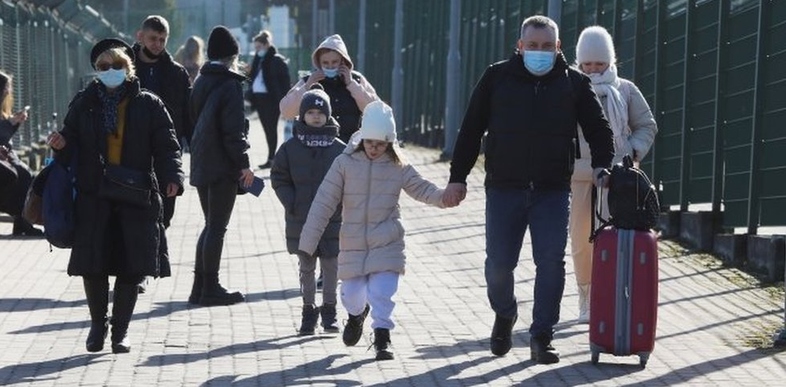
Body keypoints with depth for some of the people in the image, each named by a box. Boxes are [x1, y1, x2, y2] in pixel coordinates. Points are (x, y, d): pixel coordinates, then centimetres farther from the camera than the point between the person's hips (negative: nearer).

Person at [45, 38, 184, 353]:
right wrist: (61, 144, -13)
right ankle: (98, 322, 21)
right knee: (93, 264, -1)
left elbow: (166, 147, 1)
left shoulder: (148, 105, 4)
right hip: (93, 197, 1)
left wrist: (172, 177, -15)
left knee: (131, 266, 0)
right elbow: (72, 144, 11)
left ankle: (121, 328, 15)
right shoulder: (84, 104, 8)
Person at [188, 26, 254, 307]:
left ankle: (200, 287, 16)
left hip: (201, 164, 8)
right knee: (217, 227, -2)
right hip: (223, 167, -8)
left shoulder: (201, 82, 11)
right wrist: (244, 163, -11)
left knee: (210, 225, 15)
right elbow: (233, 130, -17)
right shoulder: (230, 85, -13)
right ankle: (210, 289, 0)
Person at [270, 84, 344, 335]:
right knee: (306, 268, 9)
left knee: (331, 267, 4)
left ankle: (329, 310, 17)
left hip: (333, 221, 0)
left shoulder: (339, 149, 1)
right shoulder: (291, 147, 1)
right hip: (301, 222, 0)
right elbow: (279, 178, 5)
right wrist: (291, 204, -6)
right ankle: (308, 310, 19)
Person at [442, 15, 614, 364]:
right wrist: (458, 177, 2)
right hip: (504, 189, 0)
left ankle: (541, 336, 1)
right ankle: (504, 315, 34)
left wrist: (602, 166, -7)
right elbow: (471, 130, 5)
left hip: (553, 191, 0)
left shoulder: (574, 83, 4)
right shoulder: (497, 78, 3)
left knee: (551, 262, -7)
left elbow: (598, 129, 10)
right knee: (499, 262, 4)